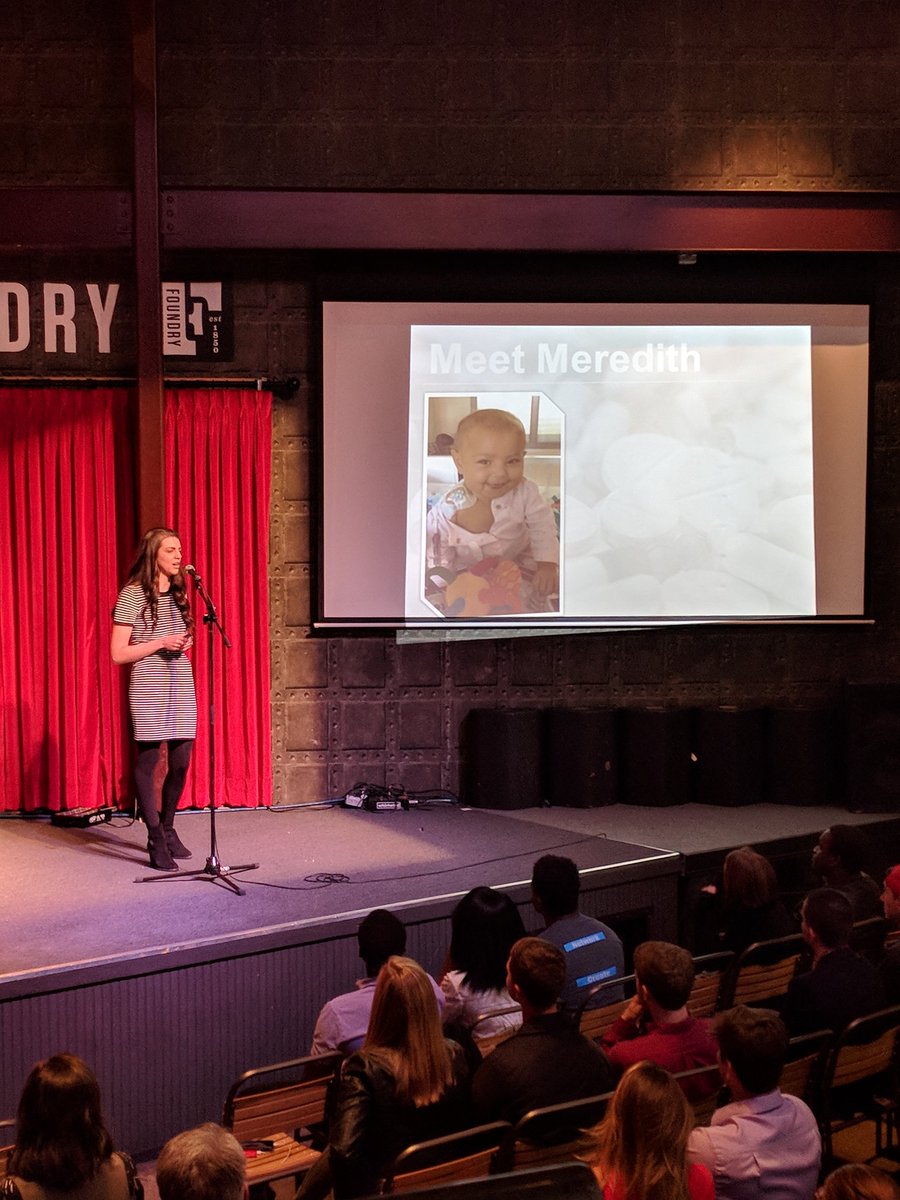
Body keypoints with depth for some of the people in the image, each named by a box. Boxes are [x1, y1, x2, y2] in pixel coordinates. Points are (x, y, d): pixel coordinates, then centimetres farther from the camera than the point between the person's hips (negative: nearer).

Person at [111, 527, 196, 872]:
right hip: (148, 688, -6)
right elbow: (118, 654, -9)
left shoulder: (179, 594, 13)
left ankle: (168, 828, 25)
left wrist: (185, 643, 5)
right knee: (148, 761, -2)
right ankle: (156, 841, 4)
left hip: (181, 687, 6)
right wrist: (161, 643, -16)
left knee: (181, 762, 6)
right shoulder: (132, 595, -6)